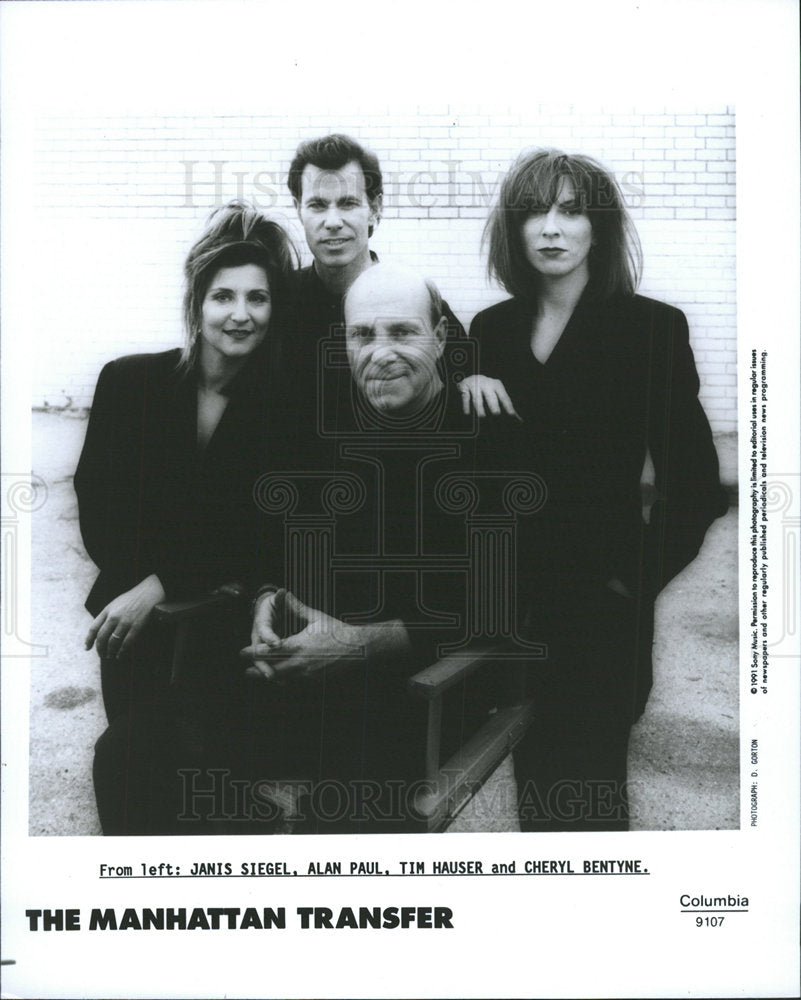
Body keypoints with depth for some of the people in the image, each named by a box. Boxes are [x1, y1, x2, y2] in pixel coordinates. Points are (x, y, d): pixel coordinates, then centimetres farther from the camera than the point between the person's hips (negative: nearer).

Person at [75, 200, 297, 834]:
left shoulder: (283, 404, -3)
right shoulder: (129, 382, 2)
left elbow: (265, 533, -7)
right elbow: (98, 509, 1)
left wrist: (160, 588, -16)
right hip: (137, 617, 2)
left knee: (125, 754, -19)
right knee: (138, 754, -15)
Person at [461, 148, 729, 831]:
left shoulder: (651, 327, -5)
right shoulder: (491, 329, 7)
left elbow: (695, 483, -4)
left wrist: (635, 581, -6)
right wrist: (464, 386, -6)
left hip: (598, 603, -3)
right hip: (509, 599, 3)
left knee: (584, 792, 2)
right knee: (532, 787, 9)